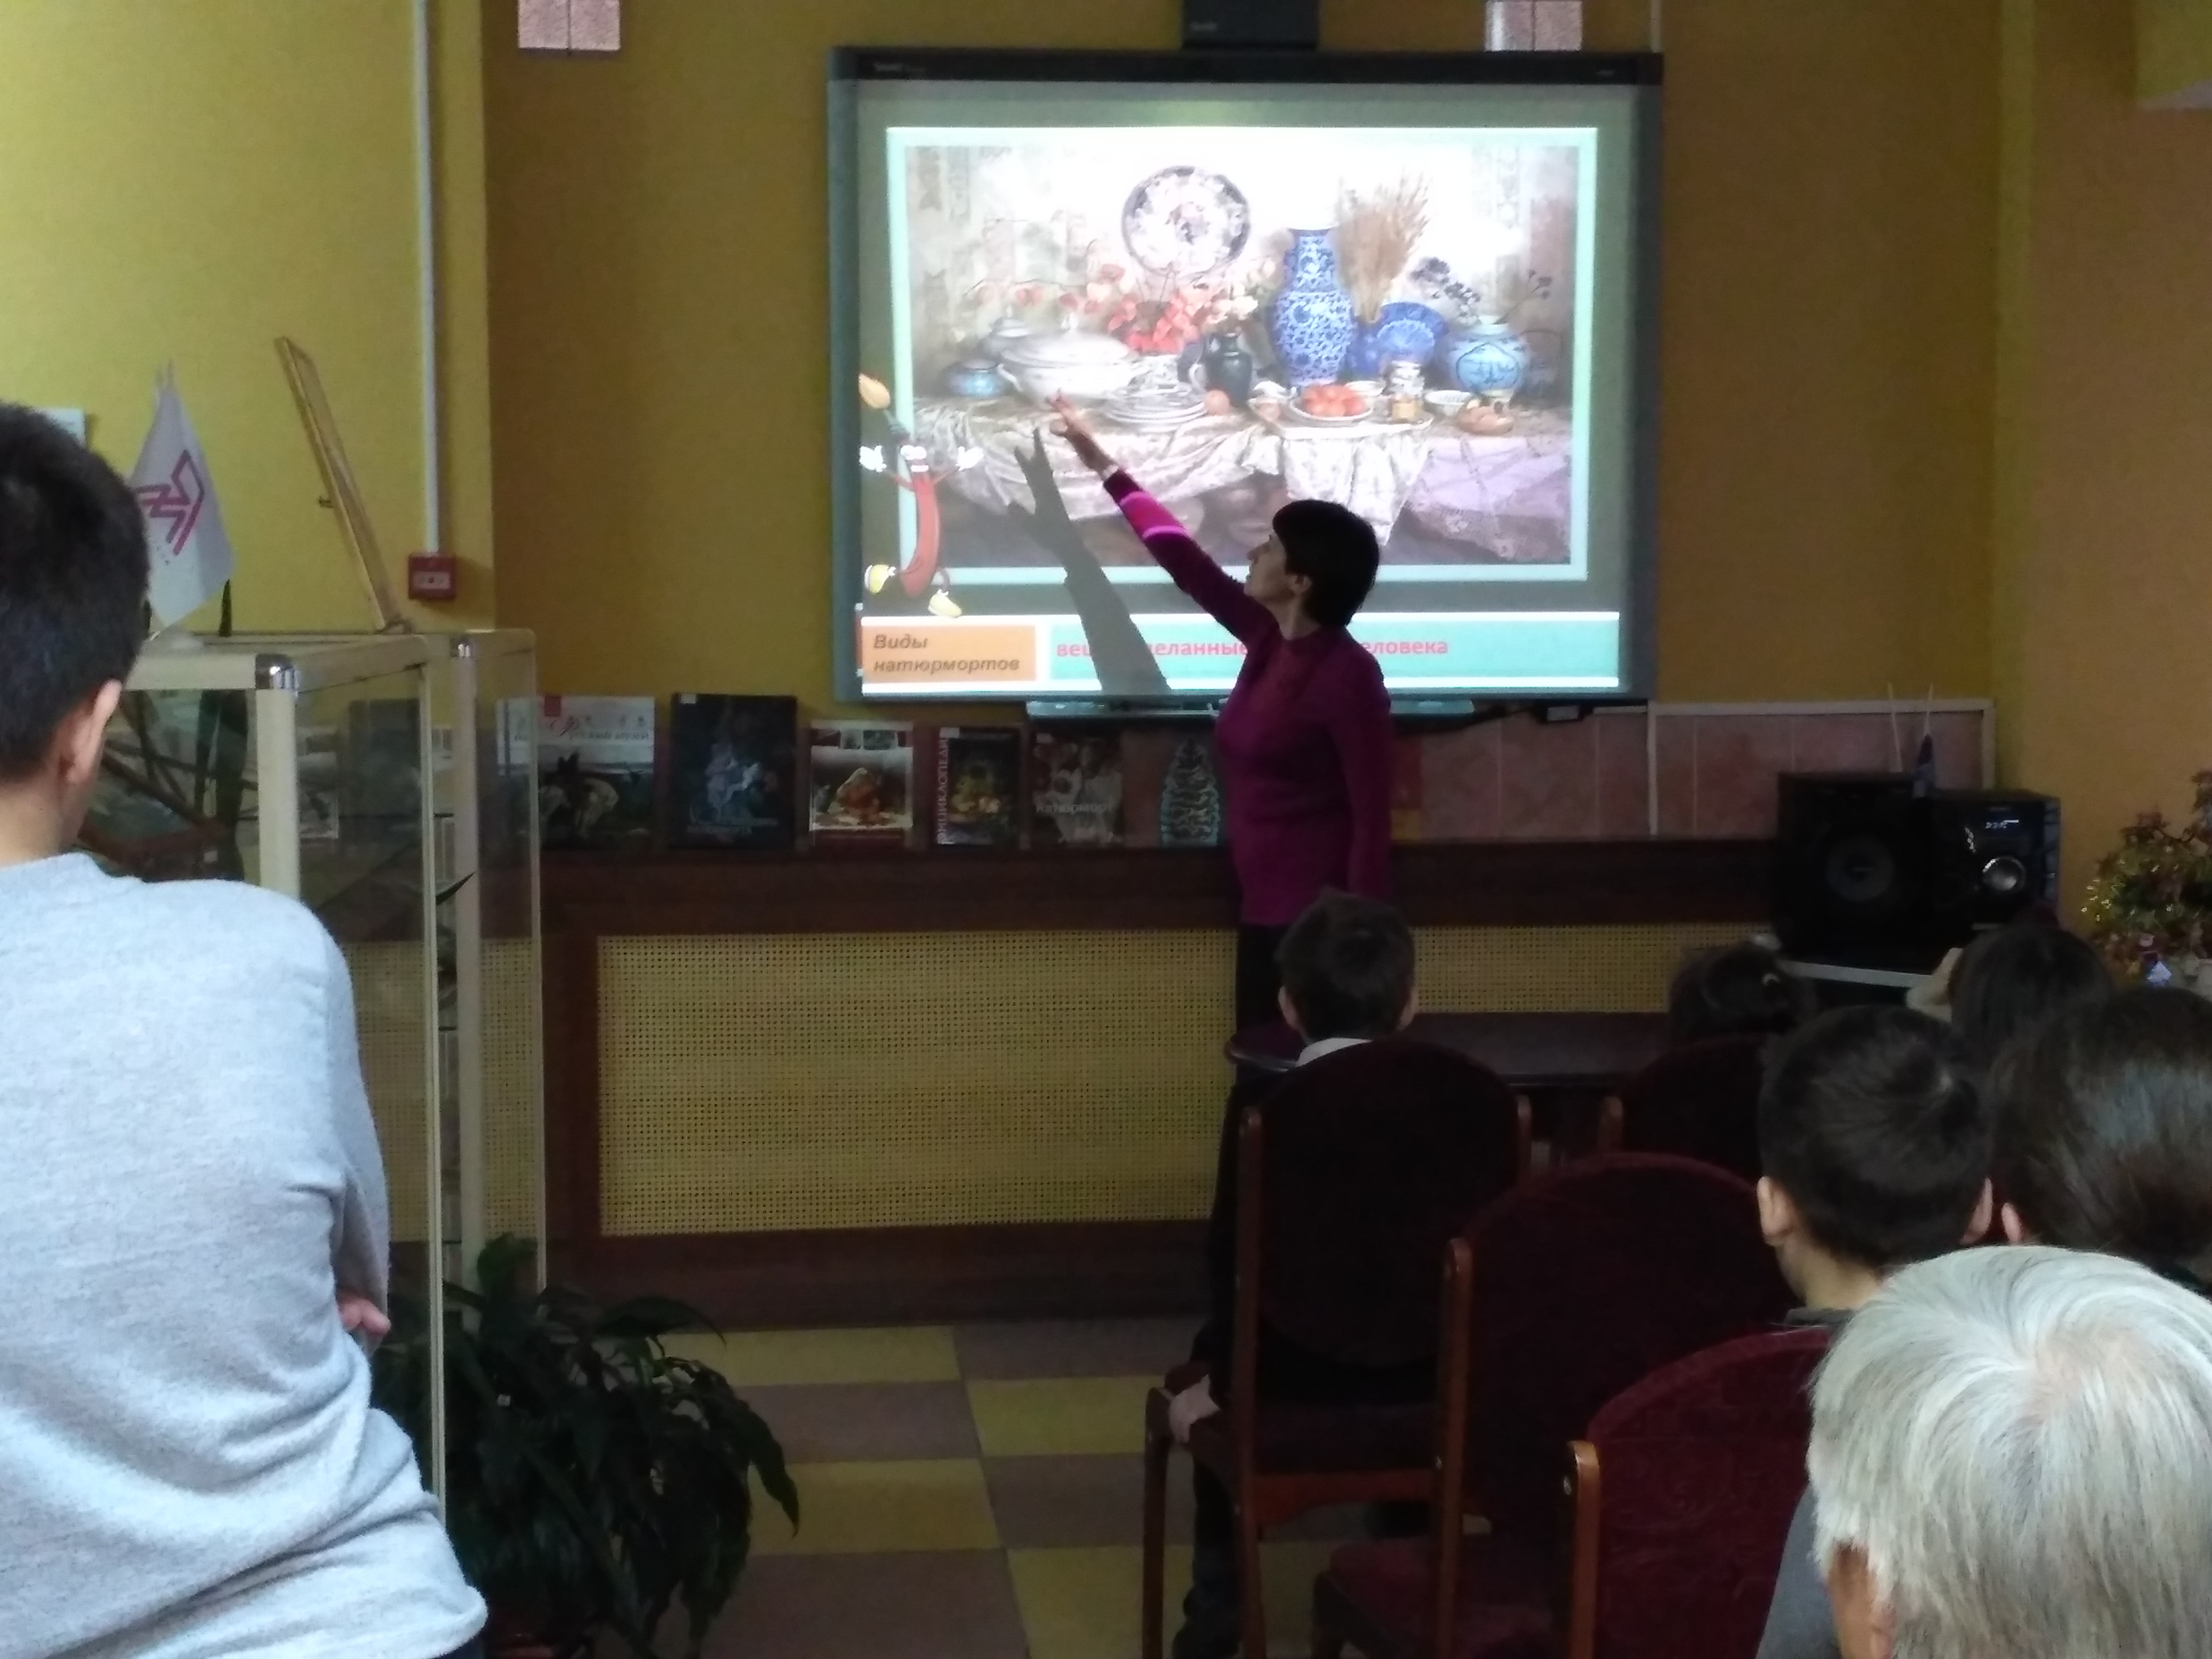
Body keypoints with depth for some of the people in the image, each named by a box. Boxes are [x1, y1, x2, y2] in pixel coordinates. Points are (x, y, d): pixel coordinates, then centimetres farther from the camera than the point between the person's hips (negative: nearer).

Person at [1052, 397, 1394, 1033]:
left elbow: (1372, 818, -18)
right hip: (1266, 906, 8)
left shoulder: (1347, 675, -17)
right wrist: (1105, 467, 26)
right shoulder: (1269, 640, 6)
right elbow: (1189, 567, 19)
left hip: (1317, 916, -8)